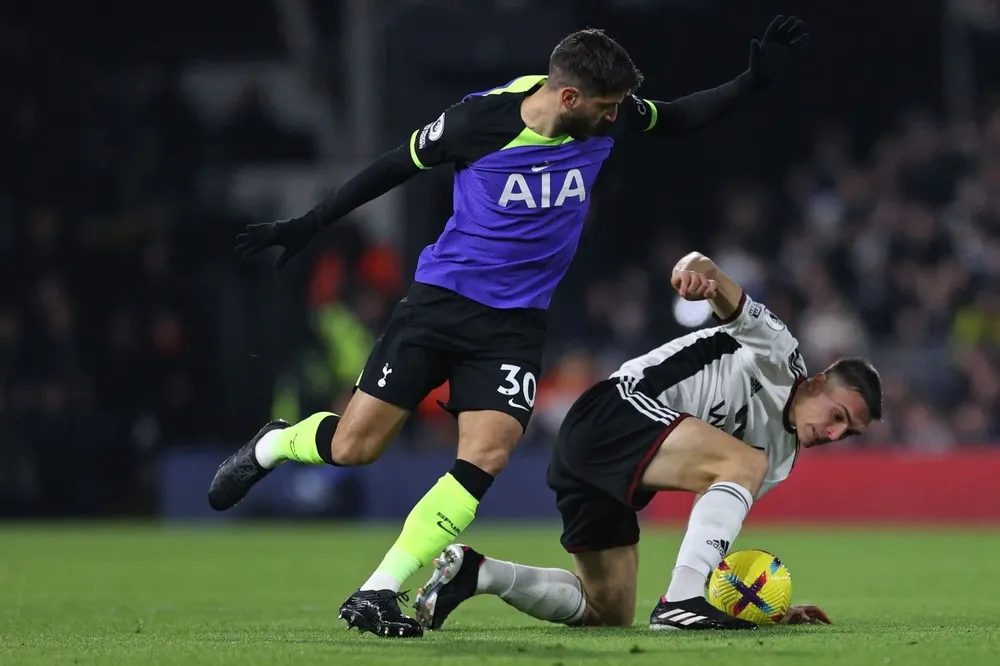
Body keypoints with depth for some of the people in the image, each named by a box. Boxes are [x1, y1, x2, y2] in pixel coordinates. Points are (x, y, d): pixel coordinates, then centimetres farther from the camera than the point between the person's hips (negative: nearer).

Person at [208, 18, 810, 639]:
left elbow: (676, 119, 13)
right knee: (353, 446, -5)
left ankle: (377, 595, -10)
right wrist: (308, 226, 2)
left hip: (515, 324, 3)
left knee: (487, 457, -17)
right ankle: (272, 445, 31)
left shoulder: (606, 117, -7)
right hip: (441, 301, -3)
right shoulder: (479, 120, -17)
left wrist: (752, 82, 1)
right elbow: (398, 165, -3)